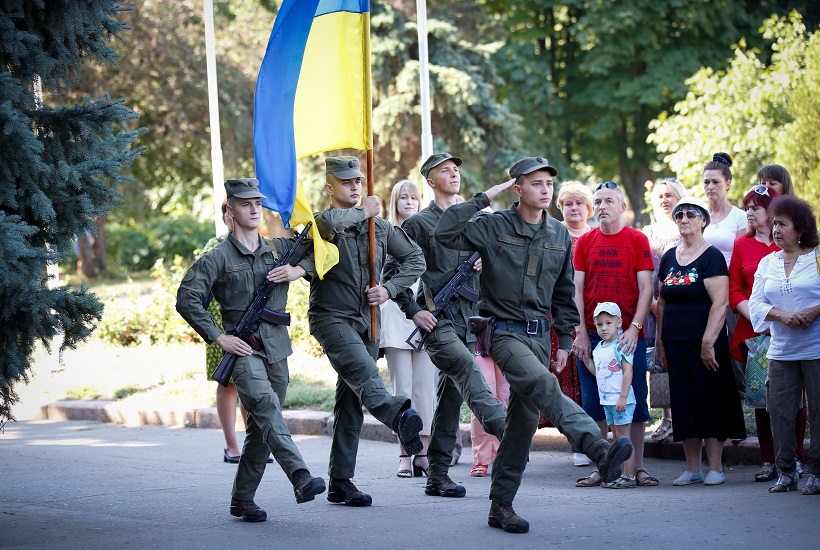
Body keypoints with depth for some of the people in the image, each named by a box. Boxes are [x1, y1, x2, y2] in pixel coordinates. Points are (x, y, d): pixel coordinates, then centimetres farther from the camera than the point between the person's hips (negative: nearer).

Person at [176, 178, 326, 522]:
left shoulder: (278, 249, 12)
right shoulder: (218, 258, -2)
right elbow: (186, 299, -5)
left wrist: (299, 270, 2)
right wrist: (218, 337, -10)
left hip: (277, 349, 5)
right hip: (244, 351, -5)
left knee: (261, 428, 7)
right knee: (266, 406, -27)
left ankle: (242, 500, 17)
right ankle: (301, 478, -43)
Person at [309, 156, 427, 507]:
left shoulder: (380, 226, 14)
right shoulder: (321, 224, -3)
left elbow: (415, 259, 16)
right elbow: (328, 222, -29)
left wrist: (389, 289, 0)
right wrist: (361, 212, -11)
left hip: (366, 321, 6)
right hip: (331, 317, -6)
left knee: (351, 403, 6)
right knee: (363, 372, -32)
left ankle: (340, 482, 10)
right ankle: (400, 418, -62)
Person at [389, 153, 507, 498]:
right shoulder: (418, 224, 1)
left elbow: (480, 268, 29)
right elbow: (392, 272, 0)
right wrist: (413, 311, -9)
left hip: (466, 320, 6)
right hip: (436, 320, -6)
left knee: (451, 396, 5)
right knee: (467, 368, -28)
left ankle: (437, 476, 9)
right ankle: (505, 430, -45)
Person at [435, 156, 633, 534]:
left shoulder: (560, 236, 11)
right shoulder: (494, 227, -3)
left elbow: (564, 293, 18)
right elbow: (445, 233, -17)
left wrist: (565, 340, 14)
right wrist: (483, 199, -15)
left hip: (539, 334, 6)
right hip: (504, 330, -5)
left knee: (524, 419, 4)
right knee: (543, 385, -31)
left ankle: (501, 506, 11)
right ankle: (599, 449, -47)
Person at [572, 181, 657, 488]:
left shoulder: (637, 240, 2)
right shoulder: (585, 241, 7)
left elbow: (645, 288, -2)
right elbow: (577, 289, 5)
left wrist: (635, 327, -12)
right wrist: (580, 332, -4)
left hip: (629, 335, -2)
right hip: (592, 335, 2)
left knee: (635, 401, 1)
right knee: (594, 403, 3)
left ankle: (638, 467, 8)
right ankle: (600, 468, 9)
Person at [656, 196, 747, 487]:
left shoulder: (711, 256, -7)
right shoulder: (669, 258, 12)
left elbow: (720, 302, -14)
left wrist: (708, 342, -20)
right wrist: (661, 343, 11)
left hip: (704, 341, -6)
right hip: (676, 342, 6)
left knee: (711, 402, -2)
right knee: (684, 405, 7)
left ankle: (715, 467, 4)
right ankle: (692, 468, 12)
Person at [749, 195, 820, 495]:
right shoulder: (767, 263, 13)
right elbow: (756, 302, 6)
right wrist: (782, 315, -11)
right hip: (781, 352, 4)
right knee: (780, 412, 3)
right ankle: (786, 472, 11)